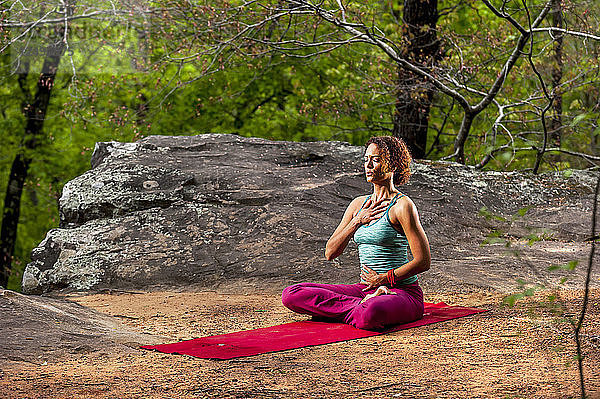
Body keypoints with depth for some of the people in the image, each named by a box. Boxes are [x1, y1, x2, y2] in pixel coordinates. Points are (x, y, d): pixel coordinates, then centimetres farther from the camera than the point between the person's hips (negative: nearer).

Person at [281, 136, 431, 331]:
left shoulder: (402, 206, -7)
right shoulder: (359, 204, 13)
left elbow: (423, 261, -11)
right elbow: (330, 253, 8)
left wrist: (385, 279, -10)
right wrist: (357, 221, -3)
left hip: (404, 292, -8)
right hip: (365, 290, 8)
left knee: (368, 316, -45)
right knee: (290, 294, -11)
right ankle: (365, 304, -14)